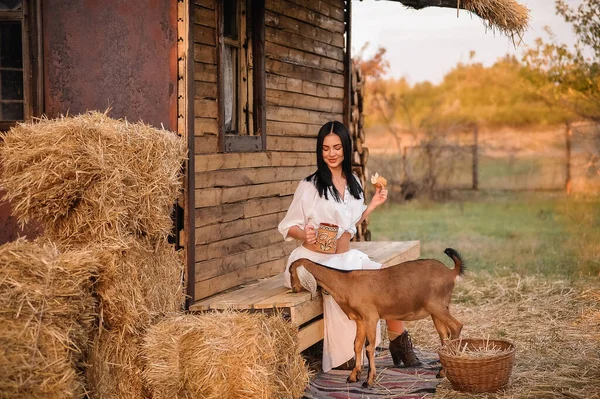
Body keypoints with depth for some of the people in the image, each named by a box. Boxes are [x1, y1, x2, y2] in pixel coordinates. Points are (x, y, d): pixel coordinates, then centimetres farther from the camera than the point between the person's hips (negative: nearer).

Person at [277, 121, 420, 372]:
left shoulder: (353, 183, 11)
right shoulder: (310, 186, -8)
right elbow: (288, 226, -3)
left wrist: (373, 204, 10)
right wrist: (304, 234, -24)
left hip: (345, 257, 6)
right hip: (315, 259, -6)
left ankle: (398, 341, 0)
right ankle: (344, 357, -17)